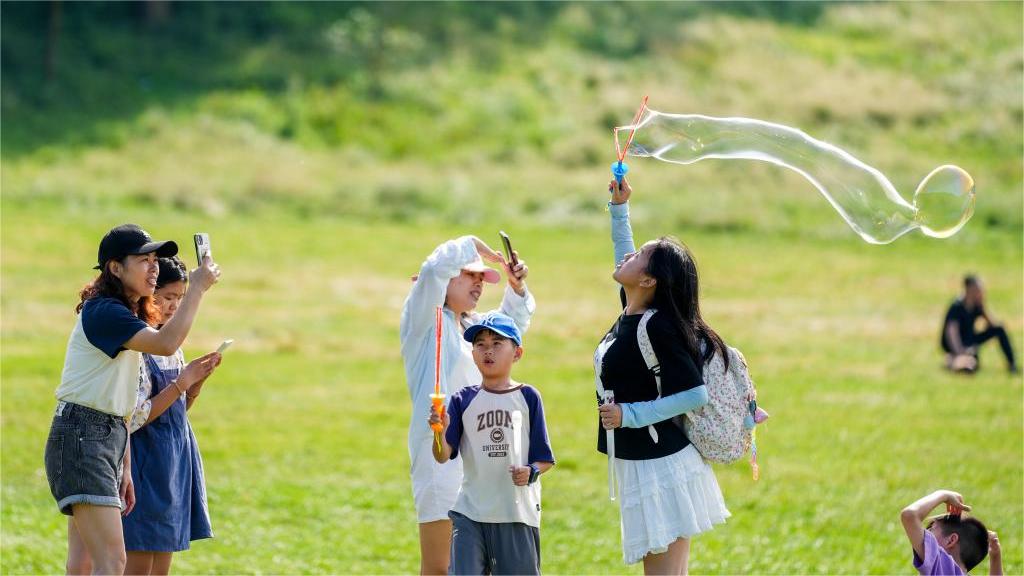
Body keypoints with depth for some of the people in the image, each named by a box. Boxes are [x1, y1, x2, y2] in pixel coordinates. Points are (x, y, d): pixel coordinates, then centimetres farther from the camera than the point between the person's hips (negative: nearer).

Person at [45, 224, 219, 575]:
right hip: (80, 437, -10)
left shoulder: (130, 316, 18)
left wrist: (124, 469, 19)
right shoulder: (104, 312, -14)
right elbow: (166, 343, -29)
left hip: (109, 438, 10)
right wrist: (198, 288, -20)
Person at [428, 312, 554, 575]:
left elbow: (545, 459, 5)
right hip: (470, 513, 0)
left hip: (518, 513, 0)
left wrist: (531, 472, -16)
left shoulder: (527, 397, 2)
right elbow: (443, 456, -5)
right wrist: (440, 432, -24)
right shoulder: (463, 400, 4)